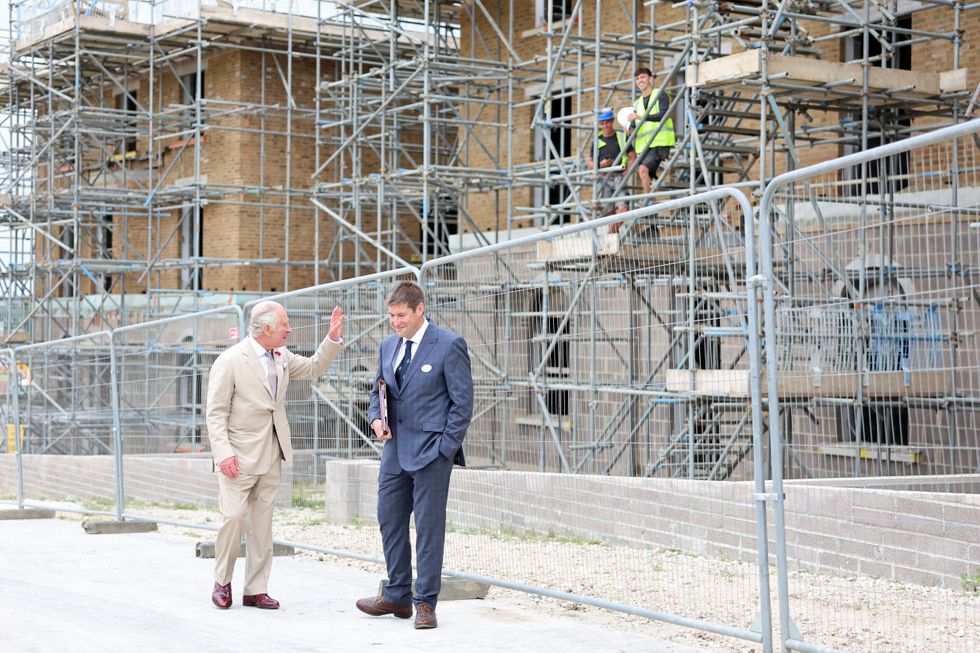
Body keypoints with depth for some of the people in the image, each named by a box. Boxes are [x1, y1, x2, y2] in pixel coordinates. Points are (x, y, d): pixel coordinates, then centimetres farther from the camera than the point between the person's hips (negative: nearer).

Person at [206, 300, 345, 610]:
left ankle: (256, 590, 13)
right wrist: (223, 453, -20)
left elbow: (312, 368, 26)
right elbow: (216, 412, -11)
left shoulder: (282, 357, 10)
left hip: (271, 456, 6)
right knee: (233, 516, -11)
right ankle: (222, 582, 9)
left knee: (262, 523, 7)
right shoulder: (230, 360, -10)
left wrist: (333, 339, 11)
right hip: (239, 457, -6)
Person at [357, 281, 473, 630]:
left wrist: (444, 449, -13)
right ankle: (397, 597, 21)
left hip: (431, 451, -7)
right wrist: (376, 418, 0)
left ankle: (425, 602, 5)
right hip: (395, 450, 7)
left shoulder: (449, 345, -9)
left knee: (429, 526, -2)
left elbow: (462, 401, -9)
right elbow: (378, 391, 22)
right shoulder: (388, 345, 12)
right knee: (389, 520, 11)